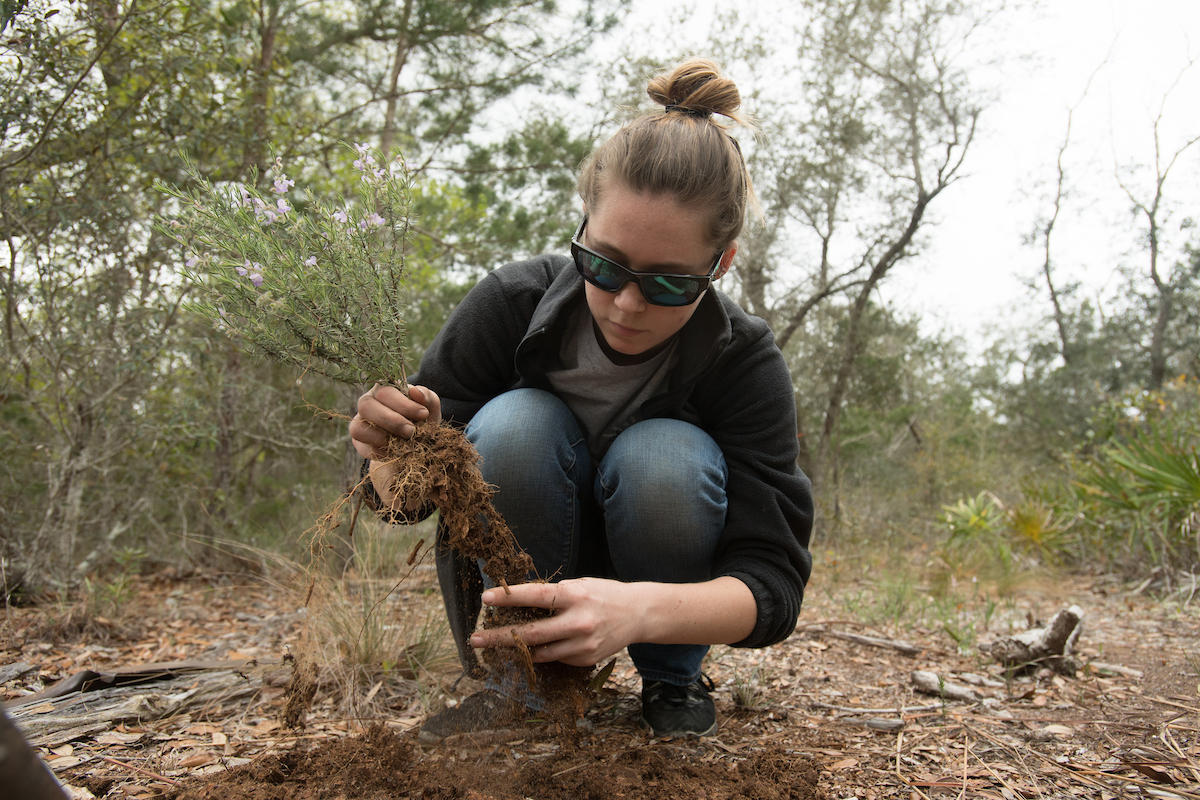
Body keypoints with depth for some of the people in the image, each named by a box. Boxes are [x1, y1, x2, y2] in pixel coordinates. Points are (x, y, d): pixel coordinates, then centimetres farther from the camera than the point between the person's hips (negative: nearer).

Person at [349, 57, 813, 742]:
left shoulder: (745, 361, -21)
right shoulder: (511, 304, -20)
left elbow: (773, 581, -27)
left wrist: (640, 609, -48)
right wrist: (394, 450, -40)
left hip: (672, 604, 0)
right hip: (524, 582, 0)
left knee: (666, 456, -32)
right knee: (513, 425, -29)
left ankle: (675, 679, -5)